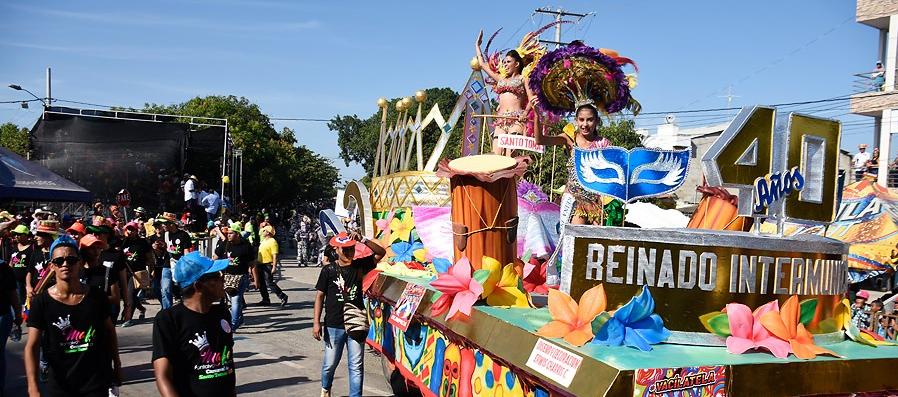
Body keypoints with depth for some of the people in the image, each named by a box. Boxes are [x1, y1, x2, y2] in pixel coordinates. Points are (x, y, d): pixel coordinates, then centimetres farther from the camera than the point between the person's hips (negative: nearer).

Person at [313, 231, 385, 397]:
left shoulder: (360, 265, 2)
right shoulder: (328, 270, -4)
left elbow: (381, 252, -3)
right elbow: (320, 296, -1)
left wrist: (363, 240, -14)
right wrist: (316, 322, -6)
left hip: (356, 325, 1)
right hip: (333, 326, -1)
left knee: (357, 365, 3)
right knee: (330, 363, 12)